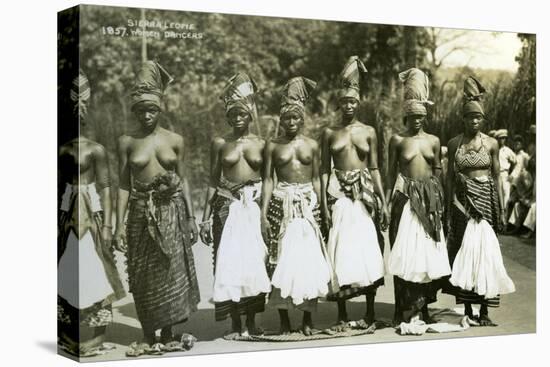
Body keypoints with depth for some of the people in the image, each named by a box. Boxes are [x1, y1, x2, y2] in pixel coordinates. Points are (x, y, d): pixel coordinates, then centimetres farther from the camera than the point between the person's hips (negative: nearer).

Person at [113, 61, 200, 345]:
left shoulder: (175, 140, 3)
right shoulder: (126, 142, 0)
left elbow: (183, 180, 7)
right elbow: (123, 185, 0)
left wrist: (191, 218, 4)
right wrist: (119, 224, -5)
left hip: (172, 212, 1)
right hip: (141, 214, 0)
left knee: (171, 274, 2)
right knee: (145, 278, 5)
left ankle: (167, 335, 15)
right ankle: (149, 337, 16)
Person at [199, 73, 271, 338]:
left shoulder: (260, 144, 6)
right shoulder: (220, 144, 5)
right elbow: (213, 182, 7)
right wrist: (206, 218, 3)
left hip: (255, 207, 1)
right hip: (228, 207, 0)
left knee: (254, 262, 1)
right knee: (229, 262, -3)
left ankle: (251, 322, 13)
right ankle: (236, 324, 6)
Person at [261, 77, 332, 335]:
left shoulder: (312, 145, 9)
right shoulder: (273, 146, 4)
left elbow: (316, 179, 12)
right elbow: (268, 180, 2)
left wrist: (321, 209, 8)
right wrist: (264, 214, -4)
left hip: (308, 205, 1)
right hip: (282, 205, -1)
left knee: (309, 260, -3)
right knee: (281, 260, -2)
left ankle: (307, 319, 8)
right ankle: (284, 321, 7)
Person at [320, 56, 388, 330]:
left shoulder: (368, 132, 7)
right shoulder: (330, 133, 6)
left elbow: (374, 169, 8)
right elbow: (324, 170, 4)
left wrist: (383, 202, 3)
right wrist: (324, 204, -4)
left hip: (365, 195, 1)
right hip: (339, 195, 0)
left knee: (368, 249, 1)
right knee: (341, 251, -1)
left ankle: (370, 312, 11)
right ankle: (342, 315, 7)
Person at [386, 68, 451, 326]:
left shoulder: (433, 140, 8)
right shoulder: (398, 140, 1)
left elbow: (437, 170, 13)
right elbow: (392, 171, 3)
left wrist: (437, 196, 8)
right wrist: (393, 197, -1)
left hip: (429, 198, 3)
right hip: (406, 198, -3)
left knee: (428, 251, 5)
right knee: (403, 253, -4)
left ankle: (423, 307, 14)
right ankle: (401, 309, 0)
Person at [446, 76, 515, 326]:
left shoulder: (491, 143, 3)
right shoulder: (454, 144, 5)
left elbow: (497, 177, 5)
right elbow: (450, 177, 7)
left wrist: (501, 209, 1)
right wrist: (449, 206, 3)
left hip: (485, 200, -1)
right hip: (462, 201, 1)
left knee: (484, 250, -5)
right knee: (463, 250, 0)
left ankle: (484, 310, 0)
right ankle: (467, 309, 8)